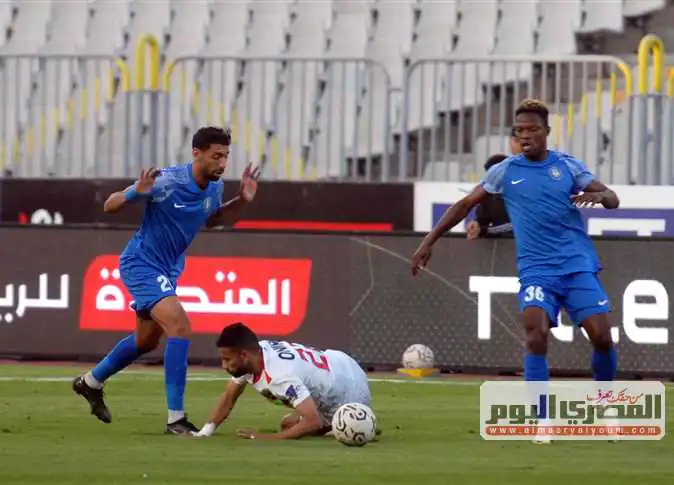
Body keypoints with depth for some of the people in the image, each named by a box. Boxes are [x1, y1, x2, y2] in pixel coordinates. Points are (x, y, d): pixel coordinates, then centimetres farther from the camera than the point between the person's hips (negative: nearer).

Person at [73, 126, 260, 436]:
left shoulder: (214, 187, -5)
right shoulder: (165, 182, -26)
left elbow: (211, 220, 17)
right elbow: (110, 206, -19)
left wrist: (242, 201, 0)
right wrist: (137, 193, -40)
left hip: (167, 269, 9)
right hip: (142, 263, -9)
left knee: (147, 340, 23)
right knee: (179, 326, -24)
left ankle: (91, 382, 47)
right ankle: (176, 418, -22)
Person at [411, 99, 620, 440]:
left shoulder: (568, 166, 6)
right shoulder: (505, 171, 5)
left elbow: (612, 199, 6)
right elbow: (465, 204, 11)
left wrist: (598, 195, -19)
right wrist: (429, 242, 7)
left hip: (578, 265, 1)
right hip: (536, 269, -1)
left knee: (601, 336, -10)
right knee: (536, 332, -23)